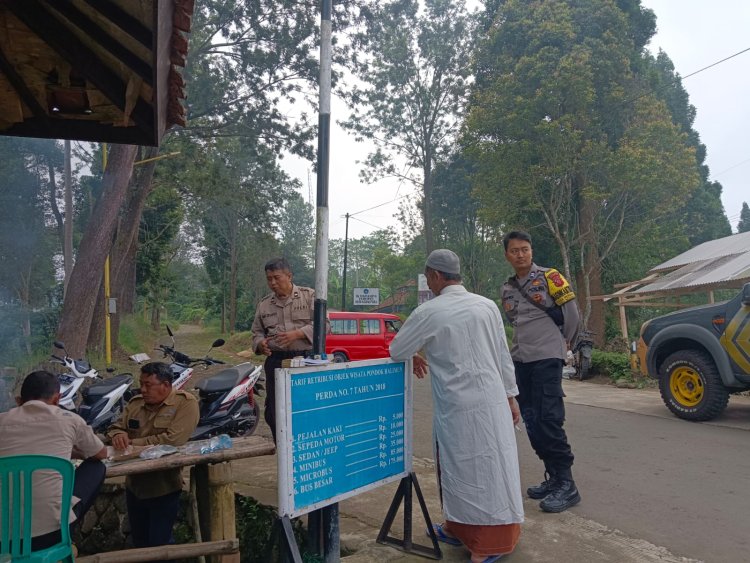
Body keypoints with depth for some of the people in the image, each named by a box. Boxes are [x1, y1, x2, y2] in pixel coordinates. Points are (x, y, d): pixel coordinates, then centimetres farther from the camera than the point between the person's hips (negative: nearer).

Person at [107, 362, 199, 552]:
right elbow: (116, 427, 7)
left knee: (159, 544, 7)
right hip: (134, 486, 6)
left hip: (164, 488, -6)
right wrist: (118, 435, -18)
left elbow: (173, 439, -26)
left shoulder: (185, 402, -16)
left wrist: (133, 443, -19)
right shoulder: (135, 403, 3)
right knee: (139, 542, 23)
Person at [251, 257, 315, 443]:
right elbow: (257, 331, 21)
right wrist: (260, 344, -2)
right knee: (273, 412, 7)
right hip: (276, 360, 4)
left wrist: (296, 334, -17)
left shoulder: (309, 296, 2)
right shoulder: (264, 304, 15)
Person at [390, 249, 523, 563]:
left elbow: (396, 352, 3)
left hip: (457, 406, -5)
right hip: (493, 401, 5)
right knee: (489, 468, 14)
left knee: (463, 469, 7)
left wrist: (414, 358, 24)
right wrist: (510, 396, 18)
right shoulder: (487, 306, 4)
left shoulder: (429, 312, -8)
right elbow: (503, 356, 9)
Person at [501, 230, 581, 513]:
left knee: (549, 421, -11)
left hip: (547, 358, -6)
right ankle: (553, 477, 20)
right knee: (532, 423, 8)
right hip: (521, 360, 6)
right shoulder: (508, 289, 13)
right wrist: (522, 345, 14)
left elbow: (571, 311, -2)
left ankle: (566, 485, -1)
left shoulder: (548, 276, -4)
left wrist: (565, 342, 6)